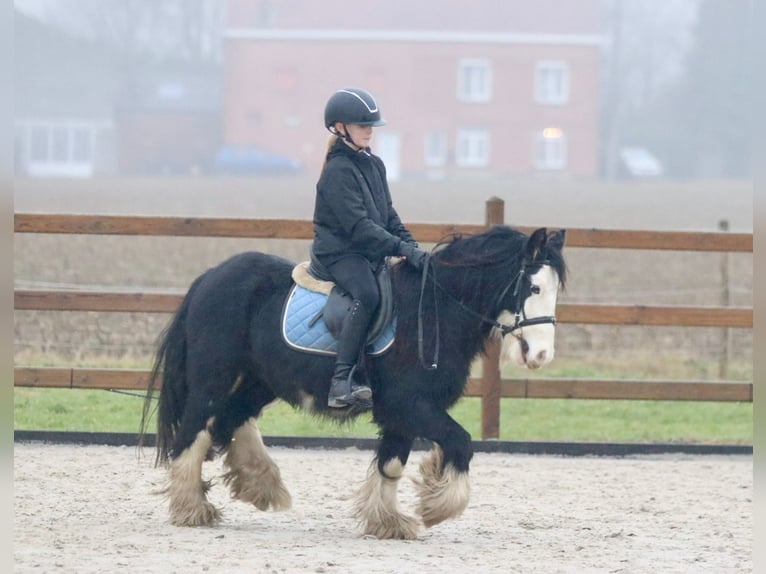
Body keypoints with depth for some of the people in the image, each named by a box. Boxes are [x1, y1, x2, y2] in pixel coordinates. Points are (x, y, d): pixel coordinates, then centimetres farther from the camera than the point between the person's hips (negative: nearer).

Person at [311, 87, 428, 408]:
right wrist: (401, 249, -25)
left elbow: (388, 214, 20)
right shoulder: (338, 171, -13)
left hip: (370, 251, 10)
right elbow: (357, 226, -21)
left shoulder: (374, 165, 15)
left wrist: (410, 244, 3)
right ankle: (341, 384, -39)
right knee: (366, 294, -34)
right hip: (340, 251, -10)